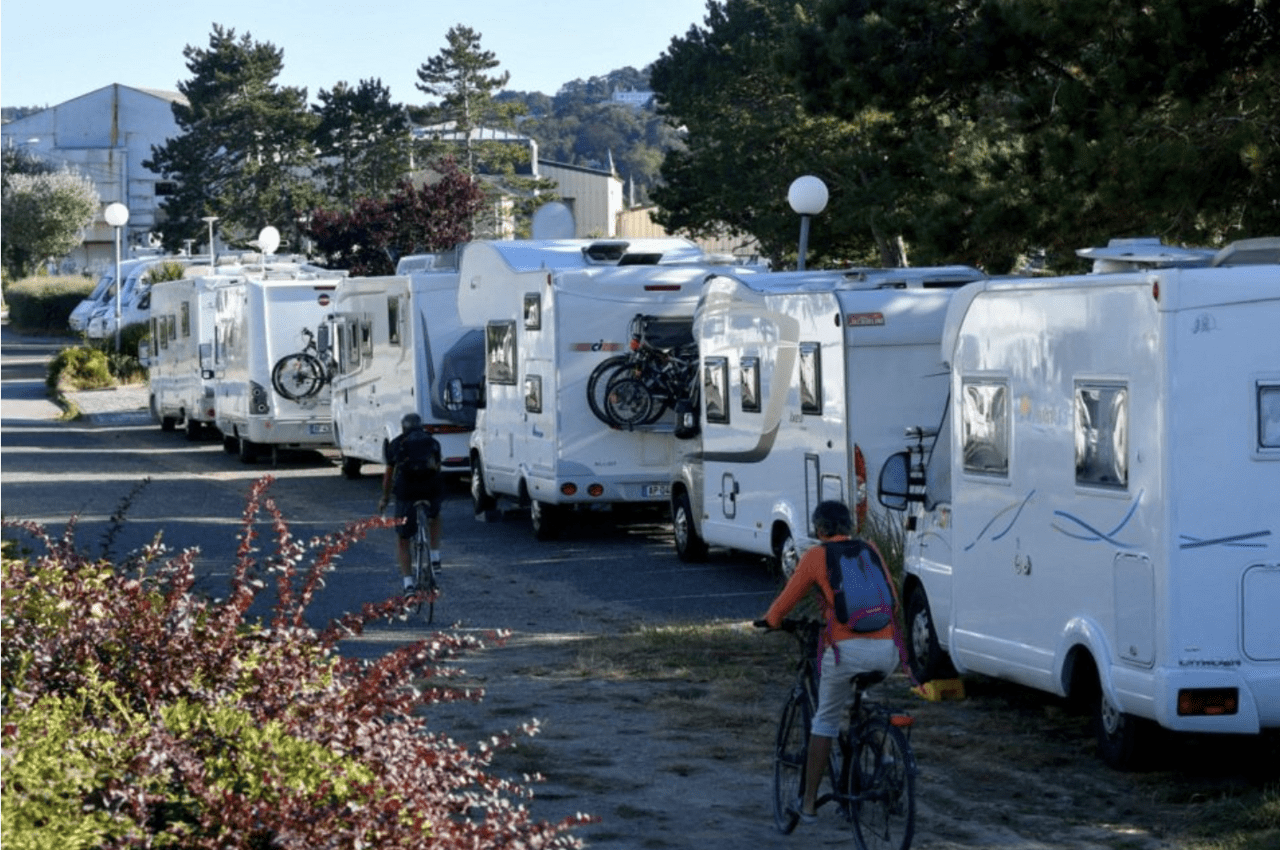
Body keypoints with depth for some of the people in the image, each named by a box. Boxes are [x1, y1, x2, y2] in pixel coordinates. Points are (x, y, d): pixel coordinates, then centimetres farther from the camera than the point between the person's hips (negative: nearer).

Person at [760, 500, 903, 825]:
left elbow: (787, 600, 15)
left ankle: (809, 803, 17)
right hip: (886, 651, 4)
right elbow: (893, 601, 25)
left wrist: (769, 621, 36)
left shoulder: (816, 557, 8)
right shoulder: (870, 550, 19)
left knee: (826, 719, 15)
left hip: (847, 649, -3)